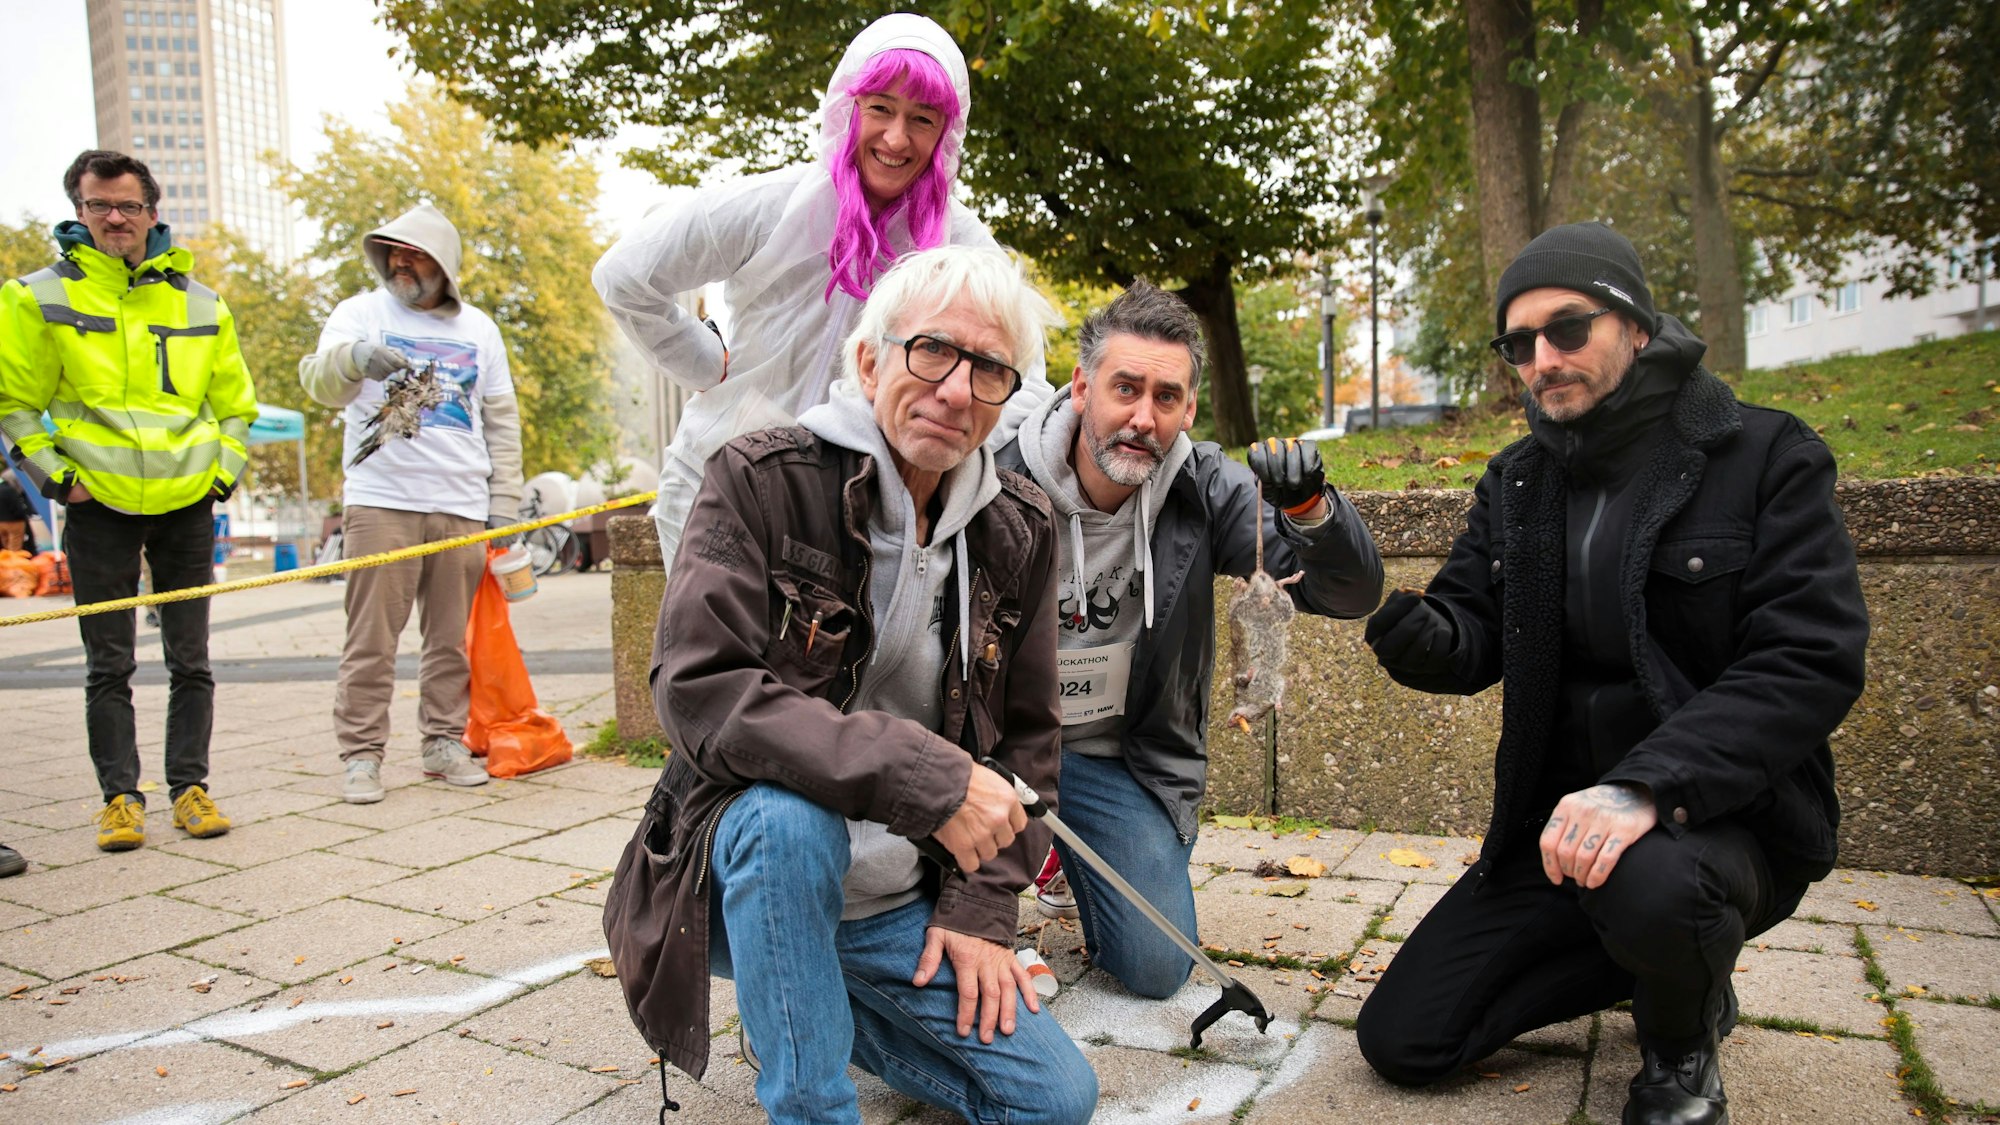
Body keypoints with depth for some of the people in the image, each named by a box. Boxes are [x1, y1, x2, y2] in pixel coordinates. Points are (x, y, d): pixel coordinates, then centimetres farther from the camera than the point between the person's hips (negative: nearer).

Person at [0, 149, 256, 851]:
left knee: (190, 659, 6)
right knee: (109, 665, 3)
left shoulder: (199, 301, 8)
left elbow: (235, 403, 16)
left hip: (188, 504, 2)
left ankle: (190, 787, 15)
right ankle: (120, 796, 12)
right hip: (99, 506, -2)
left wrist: (223, 473, 5)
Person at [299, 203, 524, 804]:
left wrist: (505, 502, 10)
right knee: (371, 638, -3)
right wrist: (353, 357, -33)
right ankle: (361, 753, 5)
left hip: (462, 507, 3)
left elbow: (502, 421, 17)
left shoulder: (477, 328, 15)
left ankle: (444, 743, 18)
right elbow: (321, 382, -10)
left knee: (453, 637, 7)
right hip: (381, 502, -2)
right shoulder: (361, 312, 7)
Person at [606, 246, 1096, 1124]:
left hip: (901, 905, 5)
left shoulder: (1018, 532, 1)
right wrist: (922, 778, -31)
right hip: (745, 880, -4)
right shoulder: (760, 481, -14)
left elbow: (1025, 737, 7)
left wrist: (981, 904, -1)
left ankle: (812, 1010, 20)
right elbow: (700, 689, -25)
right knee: (790, 815, -37)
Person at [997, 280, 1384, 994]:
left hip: (1124, 757, 2)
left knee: (1157, 971, -1)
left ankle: (1072, 857, 31)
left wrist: (1309, 505, -37)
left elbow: (1351, 593, -16)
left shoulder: (1206, 489, -12)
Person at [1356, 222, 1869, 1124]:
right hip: (1558, 816, 5)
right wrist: (1415, 634, -22)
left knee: (1649, 880, -41)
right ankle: (1668, 954, 20)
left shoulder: (1767, 458, -9)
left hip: (1727, 814, -5)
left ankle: (1682, 1044, -2)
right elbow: (1473, 643, 4)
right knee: (1401, 1038, 1)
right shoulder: (1515, 483, 6)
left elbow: (1811, 660, -19)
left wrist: (1646, 787, -33)